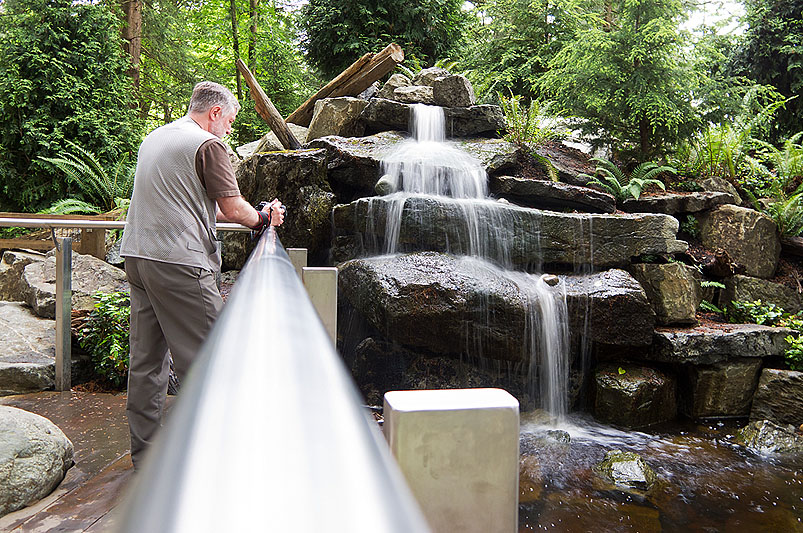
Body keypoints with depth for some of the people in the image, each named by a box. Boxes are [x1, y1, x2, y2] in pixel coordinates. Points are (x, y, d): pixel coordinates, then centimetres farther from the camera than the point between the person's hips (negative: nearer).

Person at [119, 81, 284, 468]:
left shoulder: (154, 138, 22)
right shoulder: (207, 145, -6)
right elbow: (232, 207, -9)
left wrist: (252, 214, 23)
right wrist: (263, 218, 13)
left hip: (137, 255, 9)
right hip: (178, 262, -9)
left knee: (146, 360, 11)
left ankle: (144, 453, 20)